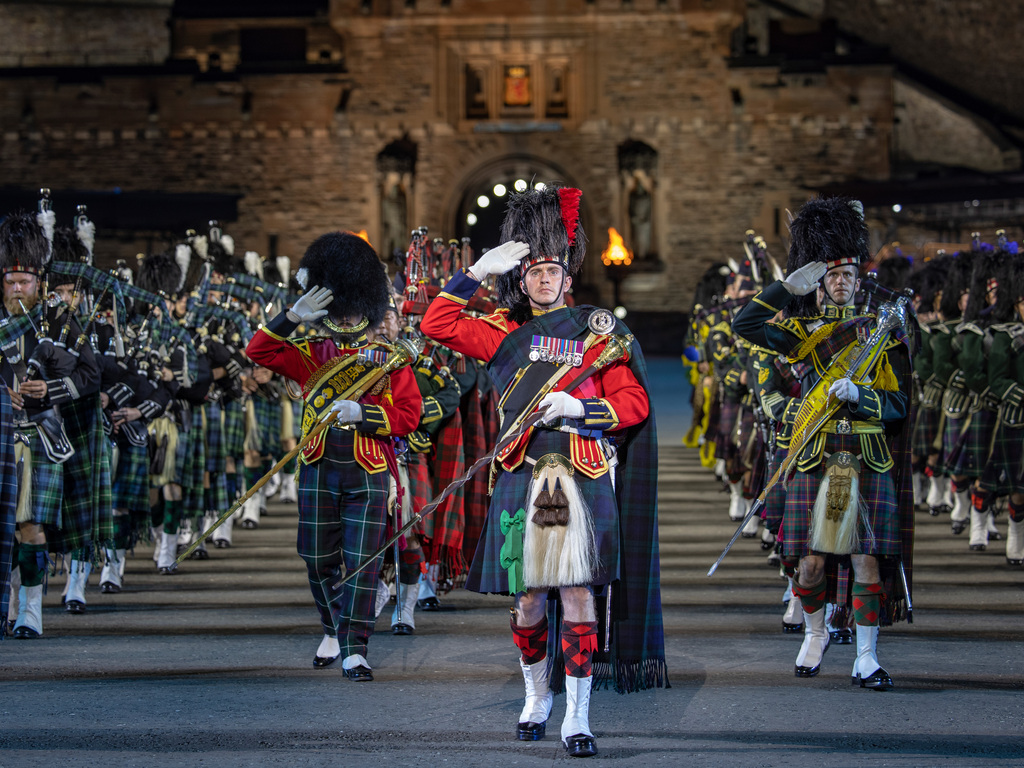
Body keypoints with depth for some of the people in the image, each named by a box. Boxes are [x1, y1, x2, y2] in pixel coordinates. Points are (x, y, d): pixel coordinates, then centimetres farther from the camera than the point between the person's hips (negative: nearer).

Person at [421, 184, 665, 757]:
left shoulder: (596, 331, 8)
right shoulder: (505, 333, 13)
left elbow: (634, 402, 5)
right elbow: (437, 324, 6)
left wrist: (578, 407, -12)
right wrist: (478, 272, 1)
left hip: (583, 481, -2)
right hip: (522, 481, 2)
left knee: (578, 594, -8)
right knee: (529, 598, 6)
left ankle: (578, 718, -4)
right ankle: (538, 697, 27)